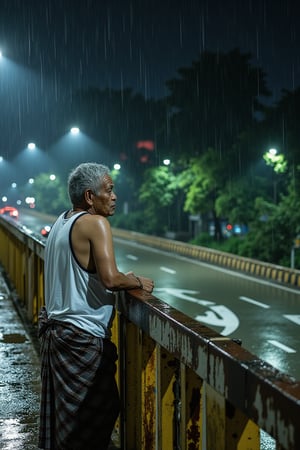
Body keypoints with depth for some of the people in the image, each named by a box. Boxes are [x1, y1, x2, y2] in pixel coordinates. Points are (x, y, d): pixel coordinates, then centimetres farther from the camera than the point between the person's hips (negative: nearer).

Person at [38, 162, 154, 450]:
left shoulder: (62, 222, 12)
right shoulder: (95, 223, -14)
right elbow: (110, 279, -23)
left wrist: (124, 280, 12)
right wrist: (138, 282, -5)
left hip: (55, 329, 9)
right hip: (82, 336, -9)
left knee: (63, 413, 14)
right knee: (99, 412, -2)